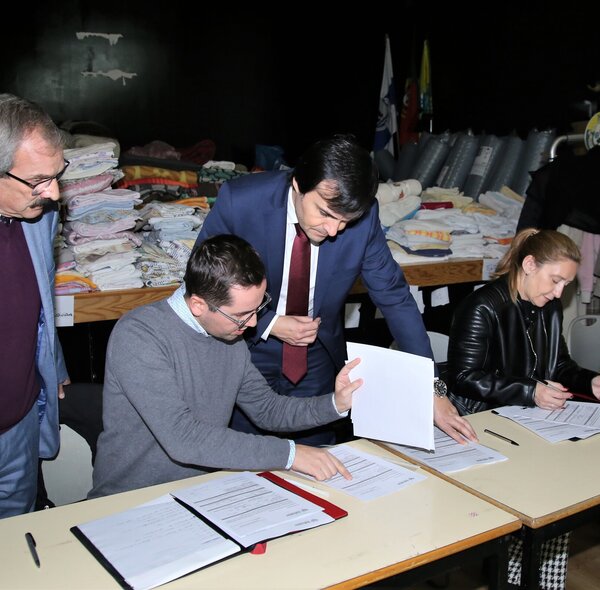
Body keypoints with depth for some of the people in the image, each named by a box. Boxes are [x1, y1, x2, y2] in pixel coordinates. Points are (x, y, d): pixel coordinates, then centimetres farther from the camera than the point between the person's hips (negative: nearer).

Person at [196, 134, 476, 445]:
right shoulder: (239, 202, -26)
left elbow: (394, 297, -11)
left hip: (318, 359, 2)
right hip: (247, 351, -2)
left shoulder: (364, 216, -20)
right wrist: (268, 324, -23)